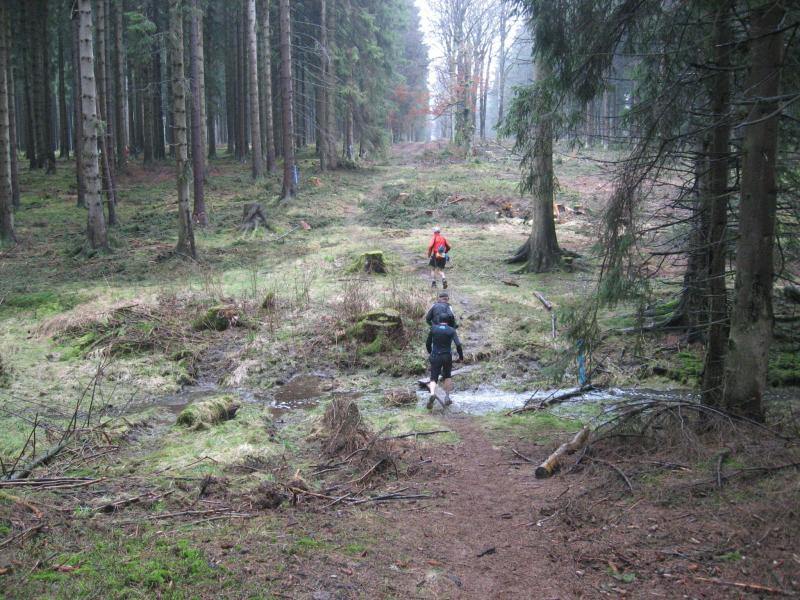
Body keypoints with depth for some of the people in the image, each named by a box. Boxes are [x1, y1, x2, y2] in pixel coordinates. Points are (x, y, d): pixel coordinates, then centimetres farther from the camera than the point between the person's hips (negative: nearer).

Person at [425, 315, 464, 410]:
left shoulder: (433, 329, 0)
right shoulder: (451, 330, -1)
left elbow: (428, 343, 7)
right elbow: (458, 344, -10)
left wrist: (429, 353, 25)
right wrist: (461, 357, 3)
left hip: (435, 356, -1)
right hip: (447, 357, 1)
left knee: (433, 378, 1)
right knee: (447, 376, 22)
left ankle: (432, 393, -27)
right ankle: (447, 397, 18)